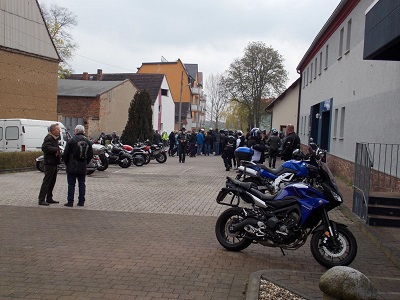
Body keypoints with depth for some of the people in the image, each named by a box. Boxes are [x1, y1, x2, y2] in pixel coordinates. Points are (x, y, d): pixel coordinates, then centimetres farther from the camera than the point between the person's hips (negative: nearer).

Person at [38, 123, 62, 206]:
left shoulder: (55, 138, 18)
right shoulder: (48, 138, -14)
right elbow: (45, 147, -29)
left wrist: (58, 152, 3)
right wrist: (56, 149, -23)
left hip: (55, 163, 10)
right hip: (49, 163, -10)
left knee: (52, 182, 15)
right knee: (46, 182, -9)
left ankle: (49, 198, 23)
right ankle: (41, 200, -7)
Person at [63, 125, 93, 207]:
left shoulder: (71, 140, -8)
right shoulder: (88, 141, 8)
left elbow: (65, 154, -6)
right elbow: (90, 155, 11)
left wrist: (67, 163, 8)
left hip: (72, 167, -4)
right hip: (83, 168, 4)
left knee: (71, 184, 1)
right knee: (82, 184, 10)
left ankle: (70, 201, 1)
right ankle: (81, 201, 12)